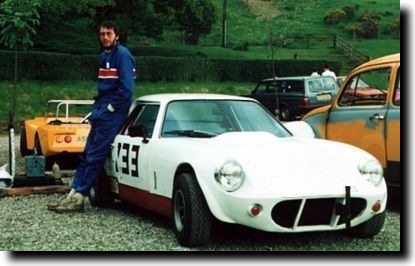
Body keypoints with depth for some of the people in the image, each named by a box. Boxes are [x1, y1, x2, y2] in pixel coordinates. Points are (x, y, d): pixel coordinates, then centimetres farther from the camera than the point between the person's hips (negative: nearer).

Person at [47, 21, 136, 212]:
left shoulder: (122, 55, -10)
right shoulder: (105, 56, 17)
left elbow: (127, 88, -18)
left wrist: (110, 108, -14)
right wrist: (97, 108, 11)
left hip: (112, 113, -9)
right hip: (102, 113, 9)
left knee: (94, 155, -8)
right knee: (86, 154, 6)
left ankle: (78, 198, -5)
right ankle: (73, 195, 7)